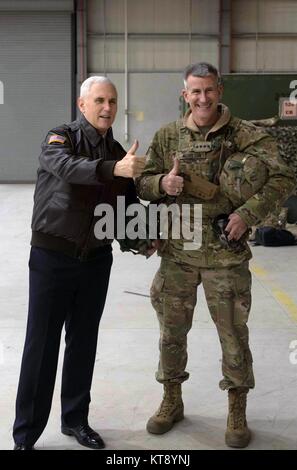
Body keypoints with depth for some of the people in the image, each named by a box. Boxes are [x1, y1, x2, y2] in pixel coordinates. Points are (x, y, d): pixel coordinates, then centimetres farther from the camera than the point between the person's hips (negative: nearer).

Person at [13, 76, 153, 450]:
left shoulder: (118, 152, 7)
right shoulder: (60, 138, -8)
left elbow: (129, 202, 17)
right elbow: (67, 167, -31)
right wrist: (115, 169, -47)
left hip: (97, 259, 5)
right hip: (52, 256, -4)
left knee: (84, 342, 14)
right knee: (42, 345, 1)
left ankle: (75, 420, 30)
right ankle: (25, 434, 13)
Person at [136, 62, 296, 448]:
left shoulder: (246, 136, -6)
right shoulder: (168, 136, 3)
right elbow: (142, 182, 7)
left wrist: (247, 214, -20)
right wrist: (163, 183, -16)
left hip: (225, 255, -3)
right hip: (177, 253, 3)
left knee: (233, 335, 8)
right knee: (171, 332, 14)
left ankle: (237, 412, 27)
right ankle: (172, 402, 35)